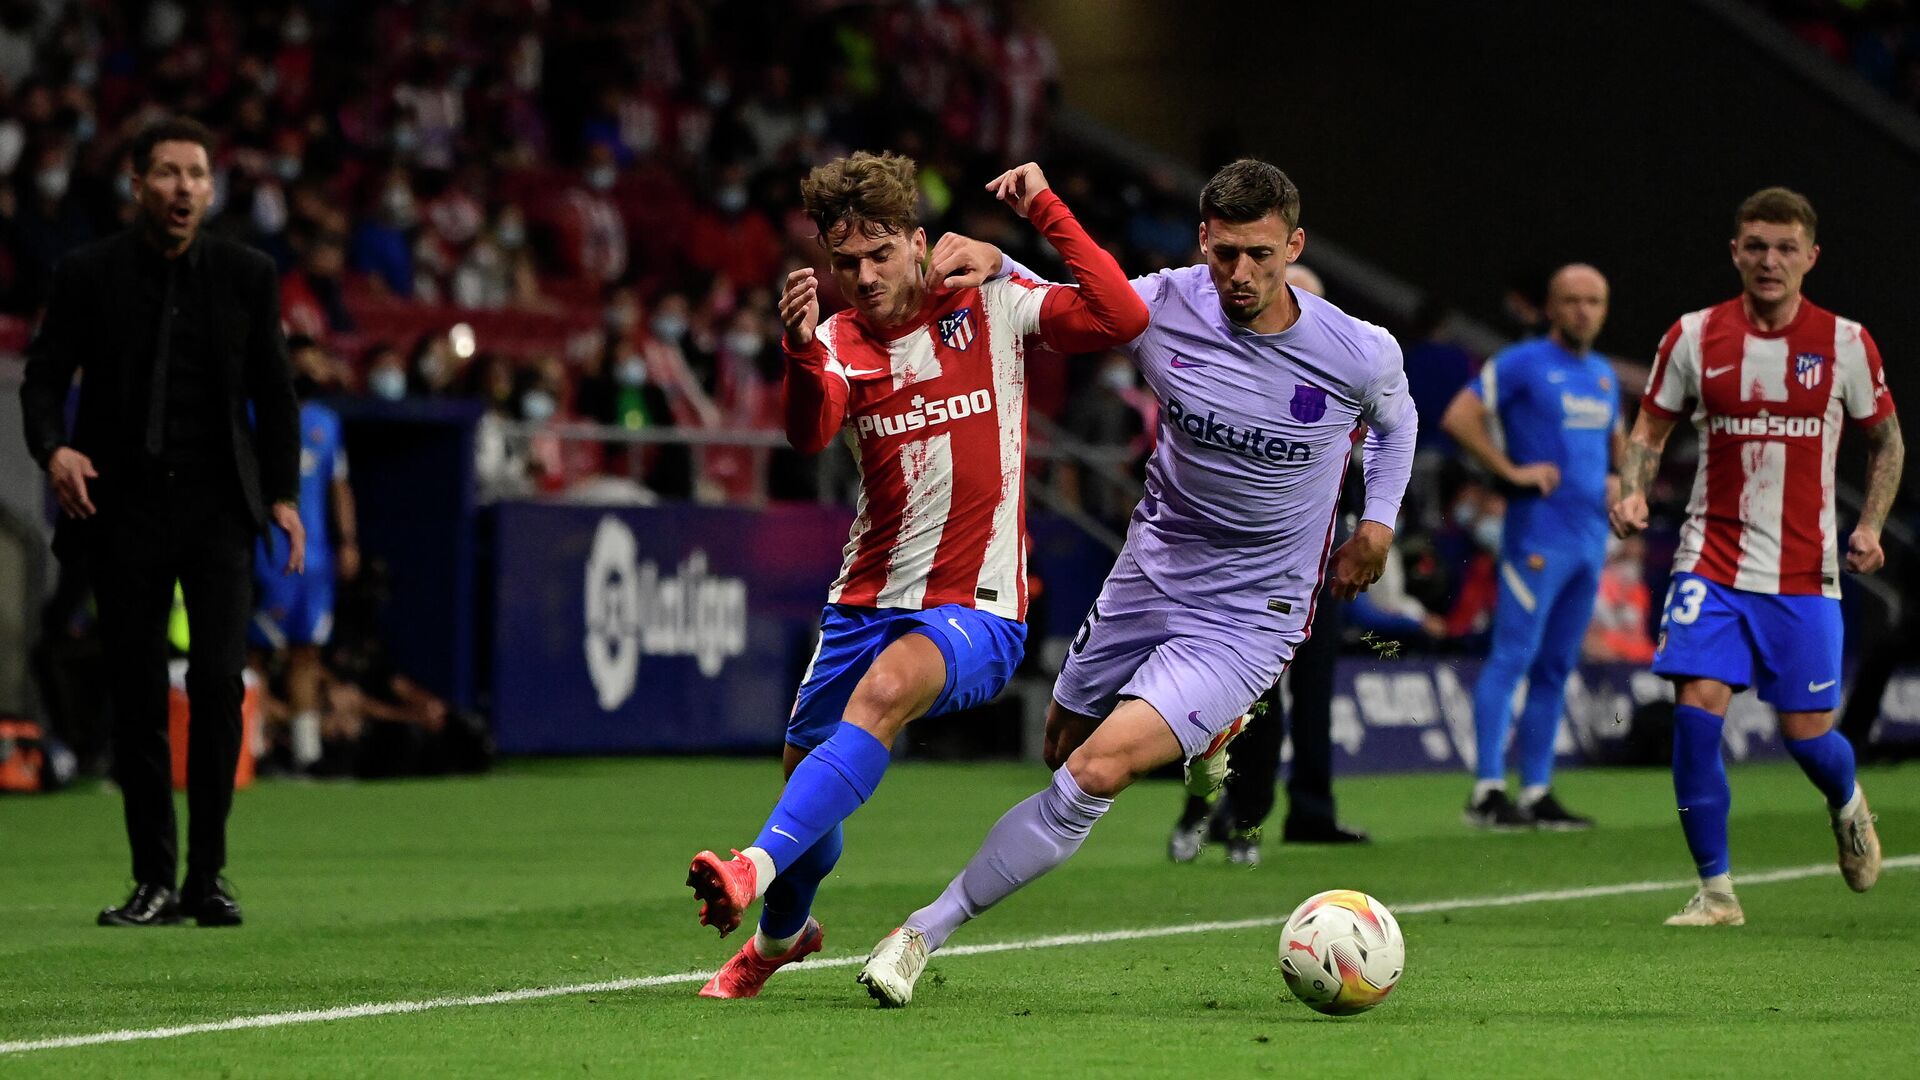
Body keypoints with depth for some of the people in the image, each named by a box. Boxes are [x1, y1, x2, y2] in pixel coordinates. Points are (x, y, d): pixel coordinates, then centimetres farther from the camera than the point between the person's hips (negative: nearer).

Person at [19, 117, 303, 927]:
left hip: (218, 503, 0)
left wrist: (283, 493, 2)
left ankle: (207, 874, -2)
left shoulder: (247, 275, 4)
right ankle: (153, 880, 7)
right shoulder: (88, 275, 1)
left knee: (219, 682, -10)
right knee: (136, 694, 0)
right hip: (126, 505, 0)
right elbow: (44, 377, 2)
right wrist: (53, 448, -17)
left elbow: (273, 393, 10)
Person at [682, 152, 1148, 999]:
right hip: (866, 601, 5)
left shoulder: (994, 307, -2)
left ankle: (759, 867, -45)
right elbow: (810, 435, -18)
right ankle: (782, 931, 40)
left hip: (976, 606, -5)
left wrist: (1044, 209, -19)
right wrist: (803, 353, -39)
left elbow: (1121, 317, -16)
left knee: (883, 690, -34)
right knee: (807, 769, 10)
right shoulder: (839, 341, 4)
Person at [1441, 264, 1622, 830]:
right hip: (1538, 534, -7)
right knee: (1513, 656, -11)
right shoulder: (1521, 364, -5)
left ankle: (1537, 793, 12)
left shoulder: (1604, 375, 18)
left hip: (1590, 536, 7)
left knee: (1555, 668, 9)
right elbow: (1459, 417, -11)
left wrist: (1619, 480, 14)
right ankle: (1487, 790, -12)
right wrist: (1512, 471, -14)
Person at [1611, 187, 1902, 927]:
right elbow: (1650, 429, 10)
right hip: (1712, 561, 1)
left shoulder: (1845, 344, 0)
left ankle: (1848, 808, 37)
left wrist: (1870, 526, -4)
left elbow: (1886, 441, 11)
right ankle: (1715, 889, -3)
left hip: (1805, 573, 0)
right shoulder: (1694, 338, 1)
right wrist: (1632, 492, -10)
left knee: (1807, 733, 0)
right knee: (1697, 706, -14)